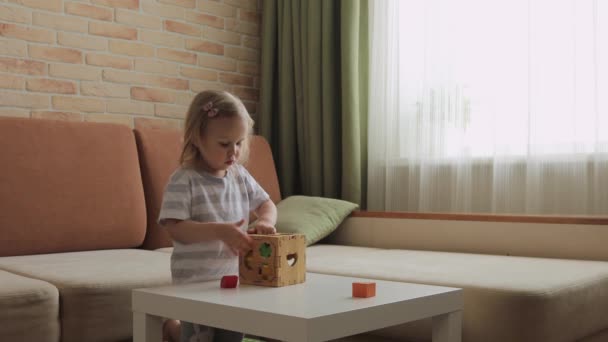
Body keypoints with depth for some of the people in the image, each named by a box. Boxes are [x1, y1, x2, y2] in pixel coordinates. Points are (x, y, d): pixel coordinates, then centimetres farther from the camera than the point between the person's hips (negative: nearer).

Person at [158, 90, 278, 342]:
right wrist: (219, 231, -32)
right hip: (196, 281, -6)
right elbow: (175, 229, -22)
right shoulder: (183, 181, -15)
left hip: (234, 276, 6)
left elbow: (267, 205, 11)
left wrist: (265, 222, -12)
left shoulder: (240, 176, 3)